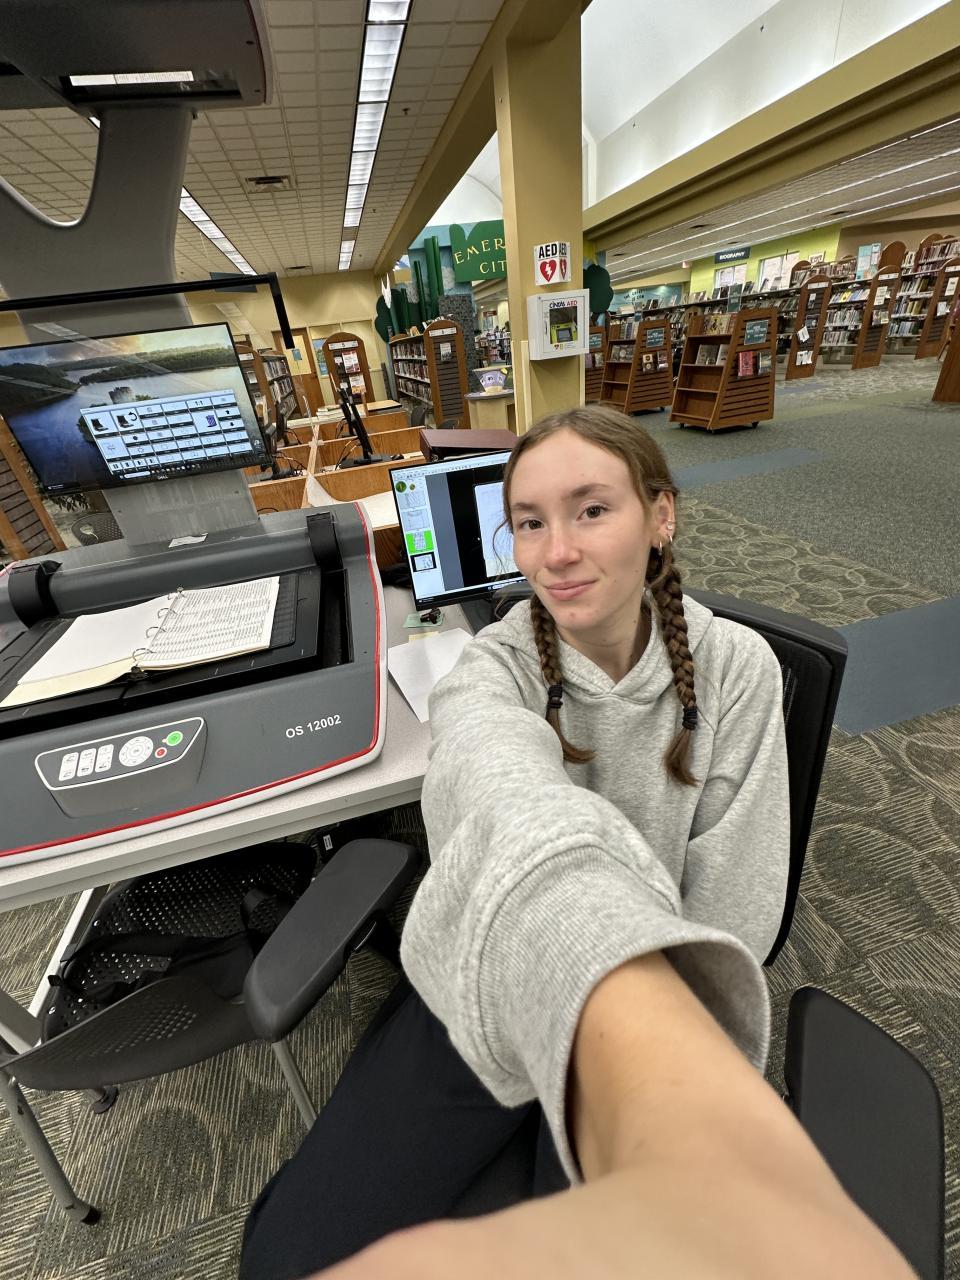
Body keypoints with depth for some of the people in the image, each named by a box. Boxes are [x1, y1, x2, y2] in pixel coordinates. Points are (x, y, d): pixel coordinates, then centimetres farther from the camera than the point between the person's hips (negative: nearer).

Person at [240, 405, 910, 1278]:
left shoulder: (736, 670, -10)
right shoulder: (494, 666, -16)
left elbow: (736, 901, -10)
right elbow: (517, 812, -39)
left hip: (675, 1007, 1)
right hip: (481, 991, 0)